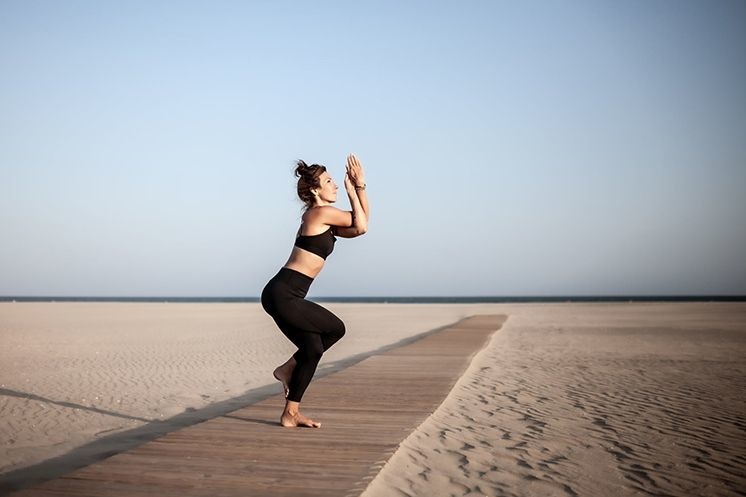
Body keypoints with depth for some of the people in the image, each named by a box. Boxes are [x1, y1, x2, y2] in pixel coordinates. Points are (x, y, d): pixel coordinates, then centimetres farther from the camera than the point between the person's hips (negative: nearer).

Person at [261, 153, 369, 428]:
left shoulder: (322, 218, 19)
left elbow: (359, 226, 18)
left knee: (313, 349, 13)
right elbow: (361, 226, -4)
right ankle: (289, 368, 11)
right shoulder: (321, 212, -10)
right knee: (336, 329, 1)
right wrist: (351, 190, 2)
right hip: (283, 294, -10)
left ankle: (291, 414, 19)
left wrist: (360, 185, 13)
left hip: (284, 295, 10)